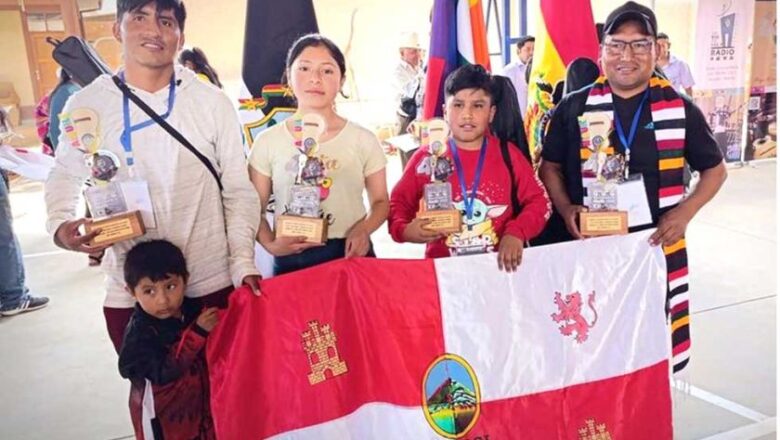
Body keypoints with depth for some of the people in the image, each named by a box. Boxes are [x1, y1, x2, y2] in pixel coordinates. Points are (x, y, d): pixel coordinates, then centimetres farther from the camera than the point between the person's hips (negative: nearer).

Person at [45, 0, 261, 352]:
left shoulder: (212, 103, -2)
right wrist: (60, 226, -4)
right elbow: (65, 176, 15)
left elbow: (239, 190, 1)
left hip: (214, 285, 0)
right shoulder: (85, 105, 0)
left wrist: (243, 262, -7)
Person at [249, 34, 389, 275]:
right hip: (291, 262, 0)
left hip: (351, 255, 0)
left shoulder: (363, 140, -1)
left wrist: (363, 229, -12)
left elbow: (380, 201, 7)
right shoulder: (268, 142, 0)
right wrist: (270, 243, -13)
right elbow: (254, 208, 5)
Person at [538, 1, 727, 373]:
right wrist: (565, 208, -10)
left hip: (658, 245, 1)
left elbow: (715, 169, 10)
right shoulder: (574, 108, -1)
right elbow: (550, 167, 8)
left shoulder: (680, 108, 0)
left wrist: (685, 212, -7)